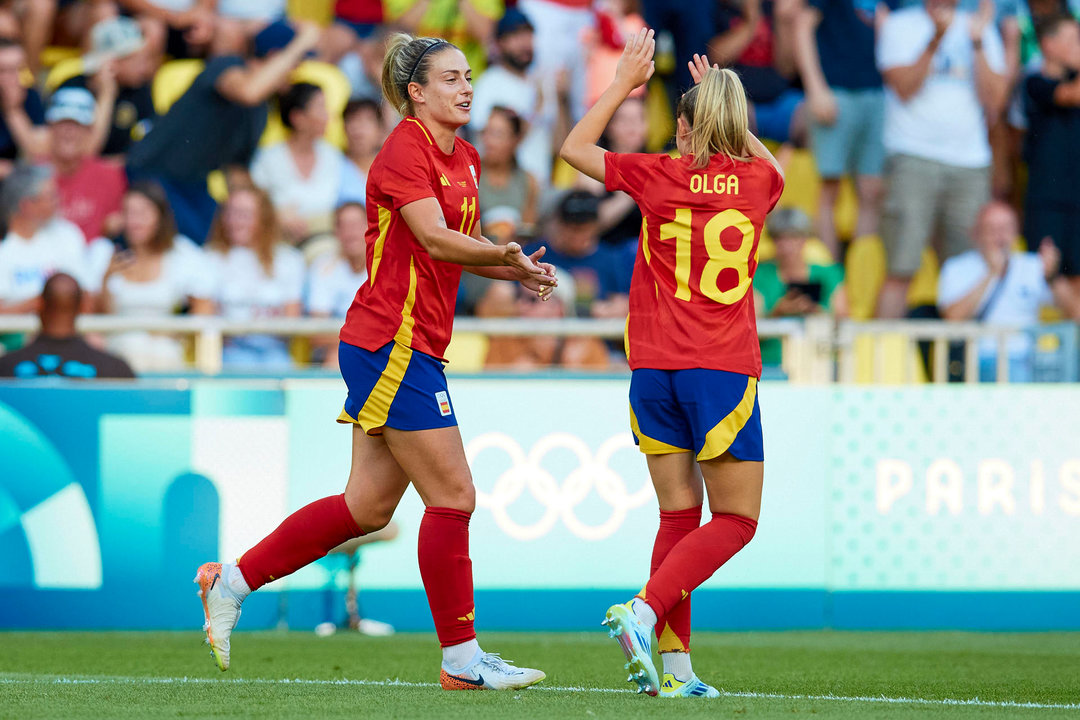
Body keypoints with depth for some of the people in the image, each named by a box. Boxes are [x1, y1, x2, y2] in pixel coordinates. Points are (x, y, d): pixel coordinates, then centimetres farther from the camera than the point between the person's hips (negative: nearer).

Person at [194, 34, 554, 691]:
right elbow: (436, 241, -21)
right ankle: (462, 659, 0)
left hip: (417, 349, 10)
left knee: (369, 506, 11)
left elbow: (466, 245, 22)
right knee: (453, 495, -7)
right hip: (392, 345, -10)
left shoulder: (465, 158, 16)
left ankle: (231, 582, 20)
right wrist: (507, 255, -30)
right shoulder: (406, 150, -12)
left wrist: (517, 270, 6)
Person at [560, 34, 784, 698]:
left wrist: (624, 82, 21)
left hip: (655, 370, 2)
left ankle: (674, 665, 2)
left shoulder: (658, 175, 0)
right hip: (724, 370, -2)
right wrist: (726, 104, 35)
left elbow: (575, 147, 16)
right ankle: (643, 611, -17)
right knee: (737, 519, 4)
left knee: (678, 517, 9)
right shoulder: (759, 180, 2)